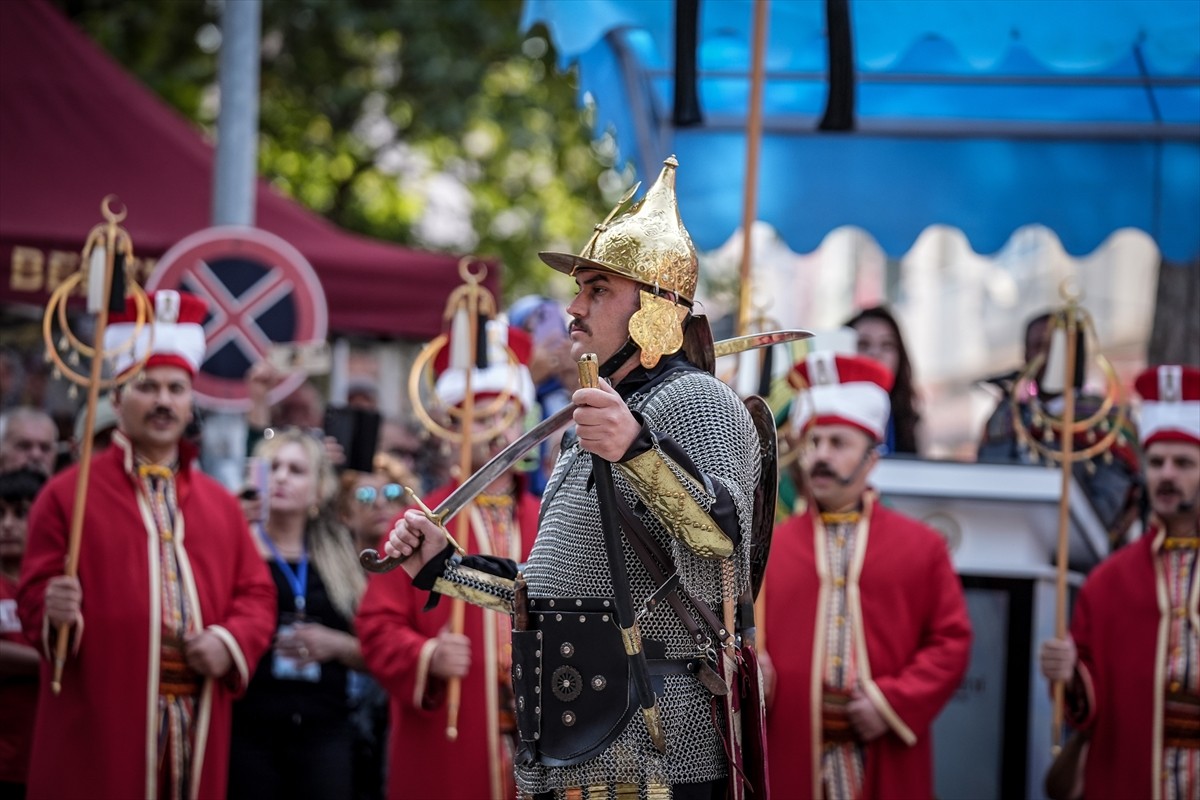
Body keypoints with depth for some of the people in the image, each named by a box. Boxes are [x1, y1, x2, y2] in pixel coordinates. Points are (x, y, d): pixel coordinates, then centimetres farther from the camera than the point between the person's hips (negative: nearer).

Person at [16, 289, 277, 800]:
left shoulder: (220, 504, 16)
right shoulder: (67, 494, 3)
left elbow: (256, 593, 15)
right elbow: (34, 594, -1)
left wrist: (231, 642, -5)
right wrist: (54, 611, -23)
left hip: (197, 723, 4)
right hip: (99, 726, -4)